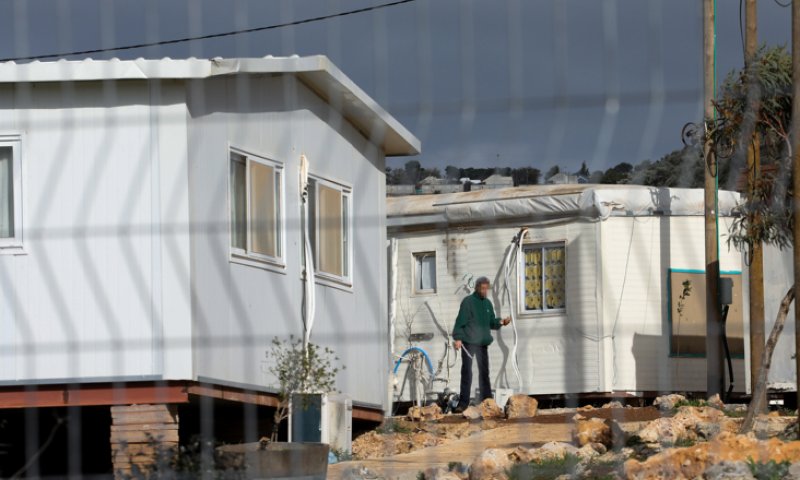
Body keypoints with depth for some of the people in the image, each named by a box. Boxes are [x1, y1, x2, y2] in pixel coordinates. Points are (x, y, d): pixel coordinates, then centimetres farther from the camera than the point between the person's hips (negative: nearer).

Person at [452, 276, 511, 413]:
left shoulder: (487, 303, 13)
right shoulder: (468, 301, -5)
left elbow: (491, 323, 17)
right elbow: (460, 321, -9)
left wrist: (501, 322, -2)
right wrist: (458, 338, -17)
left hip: (483, 343, 5)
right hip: (468, 342, -5)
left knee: (484, 372, 9)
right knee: (466, 372, -4)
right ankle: (463, 403, -2)